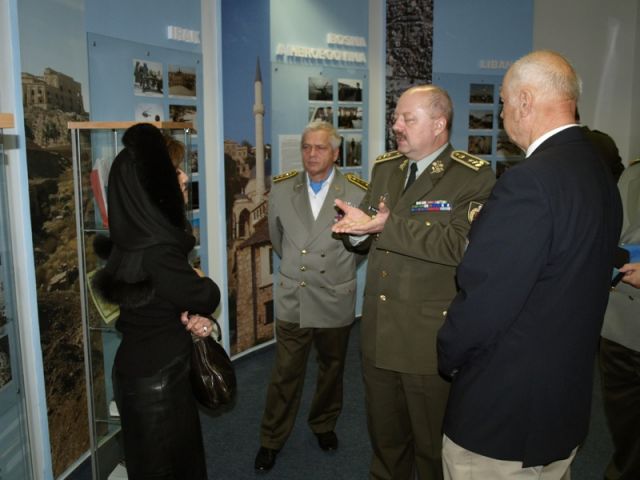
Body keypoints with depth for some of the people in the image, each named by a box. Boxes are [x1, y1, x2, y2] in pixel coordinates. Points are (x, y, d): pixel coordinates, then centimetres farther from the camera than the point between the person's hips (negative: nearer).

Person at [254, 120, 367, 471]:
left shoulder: (357, 193, -10)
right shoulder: (281, 189, -2)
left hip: (336, 301, 0)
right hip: (292, 300, 1)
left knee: (331, 369, 18)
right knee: (285, 374, 8)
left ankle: (324, 425, 42)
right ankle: (271, 440, 26)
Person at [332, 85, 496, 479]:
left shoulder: (474, 177, -12)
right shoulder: (384, 168, 9)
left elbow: (461, 244, -27)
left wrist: (387, 226, -26)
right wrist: (358, 228, -11)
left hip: (432, 342, -6)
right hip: (378, 336, 6)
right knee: (384, 439, 24)